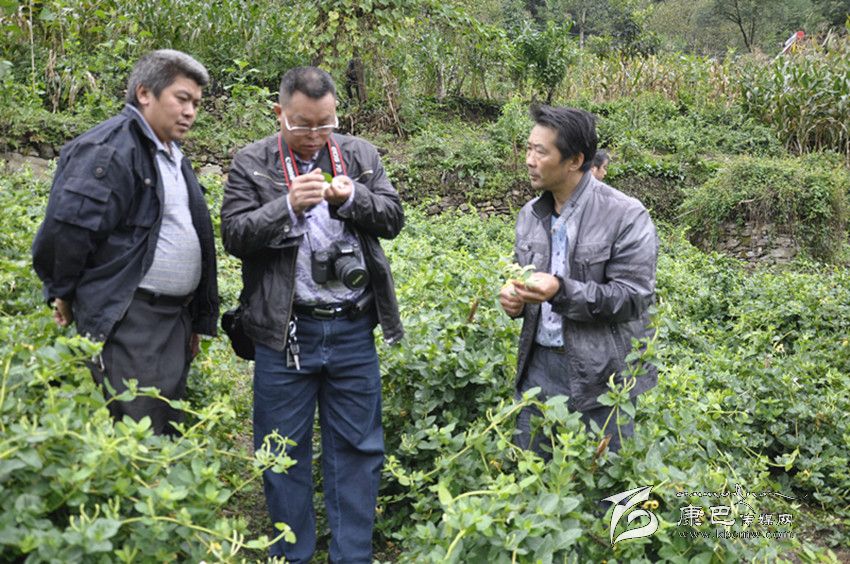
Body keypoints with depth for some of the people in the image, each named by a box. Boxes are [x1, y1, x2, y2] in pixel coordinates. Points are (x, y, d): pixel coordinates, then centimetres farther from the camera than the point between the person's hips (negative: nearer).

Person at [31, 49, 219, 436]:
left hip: (176, 316, 9)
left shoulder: (173, 156, 18)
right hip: (125, 320, -9)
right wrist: (63, 294, -8)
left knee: (168, 431, 16)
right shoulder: (110, 149, -13)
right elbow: (66, 226, -21)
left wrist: (196, 319, 21)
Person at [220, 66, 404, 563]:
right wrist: (288, 205, -19)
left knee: (358, 448, 10)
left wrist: (350, 197, -13)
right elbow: (235, 235, -5)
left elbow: (392, 219, 5)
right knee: (285, 451, 8)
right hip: (285, 331, -2)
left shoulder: (361, 155, 9)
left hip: (353, 329, 2)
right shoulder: (252, 162, 2)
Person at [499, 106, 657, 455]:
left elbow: (632, 298, -16)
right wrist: (514, 298, -5)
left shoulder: (626, 216, -13)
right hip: (539, 365, 6)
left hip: (603, 375, -5)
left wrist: (562, 291, -27)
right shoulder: (530, 215, 8)